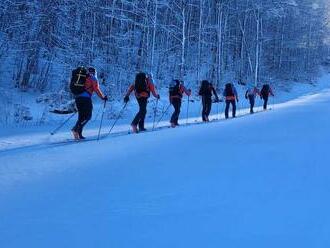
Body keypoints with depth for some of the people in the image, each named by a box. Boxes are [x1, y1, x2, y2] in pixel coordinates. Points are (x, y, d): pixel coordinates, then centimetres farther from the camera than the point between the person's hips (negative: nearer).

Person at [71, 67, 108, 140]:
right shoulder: (93, 78, 7)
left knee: (81, 117, 12)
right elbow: (96, 89, -2)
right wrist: (103, 97, 8)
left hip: (77, 97, 7)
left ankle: (79, 134, 2)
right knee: (88, 116, -3)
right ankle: (76, 129, -22)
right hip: (86, 98, -7)